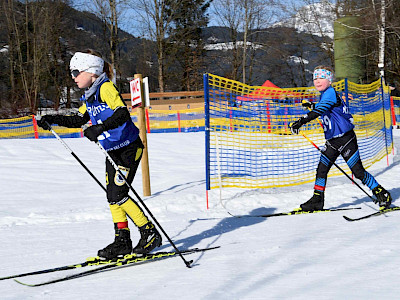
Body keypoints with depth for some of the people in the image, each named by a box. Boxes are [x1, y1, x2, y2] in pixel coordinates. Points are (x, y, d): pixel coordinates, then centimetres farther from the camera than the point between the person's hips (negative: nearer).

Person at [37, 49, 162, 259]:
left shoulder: (106, 88, -18)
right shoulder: (89, 96, 10)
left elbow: (123, 114, -31)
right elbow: (80, 120, 23)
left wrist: (100, 128, -43)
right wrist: (52, 119, 14)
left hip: (128, 148, -9)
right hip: (112, 150, 9)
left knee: (118, 195, -12)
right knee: (113, 197, 8)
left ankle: (150, 234, -3)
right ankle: (122, 241, 14)